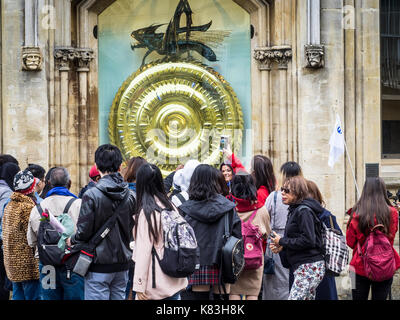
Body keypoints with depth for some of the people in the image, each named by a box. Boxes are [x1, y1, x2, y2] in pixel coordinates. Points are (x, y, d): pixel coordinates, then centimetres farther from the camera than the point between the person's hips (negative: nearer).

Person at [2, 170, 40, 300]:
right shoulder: (28, 207, -16)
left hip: (12, 263, 9)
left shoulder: (9, 206, 11)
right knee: (33, 296, -3)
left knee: (17, 295, 14)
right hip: (28, 264, -9)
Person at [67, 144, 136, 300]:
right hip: (122, 264, 5)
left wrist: (72, 240, 7)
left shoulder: (92, 195, -15)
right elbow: (132, 230, 8)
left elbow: (84, 231, -14)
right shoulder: (130, 195, 0)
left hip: (99, 266, -5)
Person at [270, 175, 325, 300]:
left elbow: (308, 240, -21)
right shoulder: (294, 210, 17)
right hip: (303, 267, 10)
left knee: (294, 297, -14)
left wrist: (282, 242, -12)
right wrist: (282, 247, 4)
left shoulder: (304, 211, -13)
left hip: (309, 268, -10)